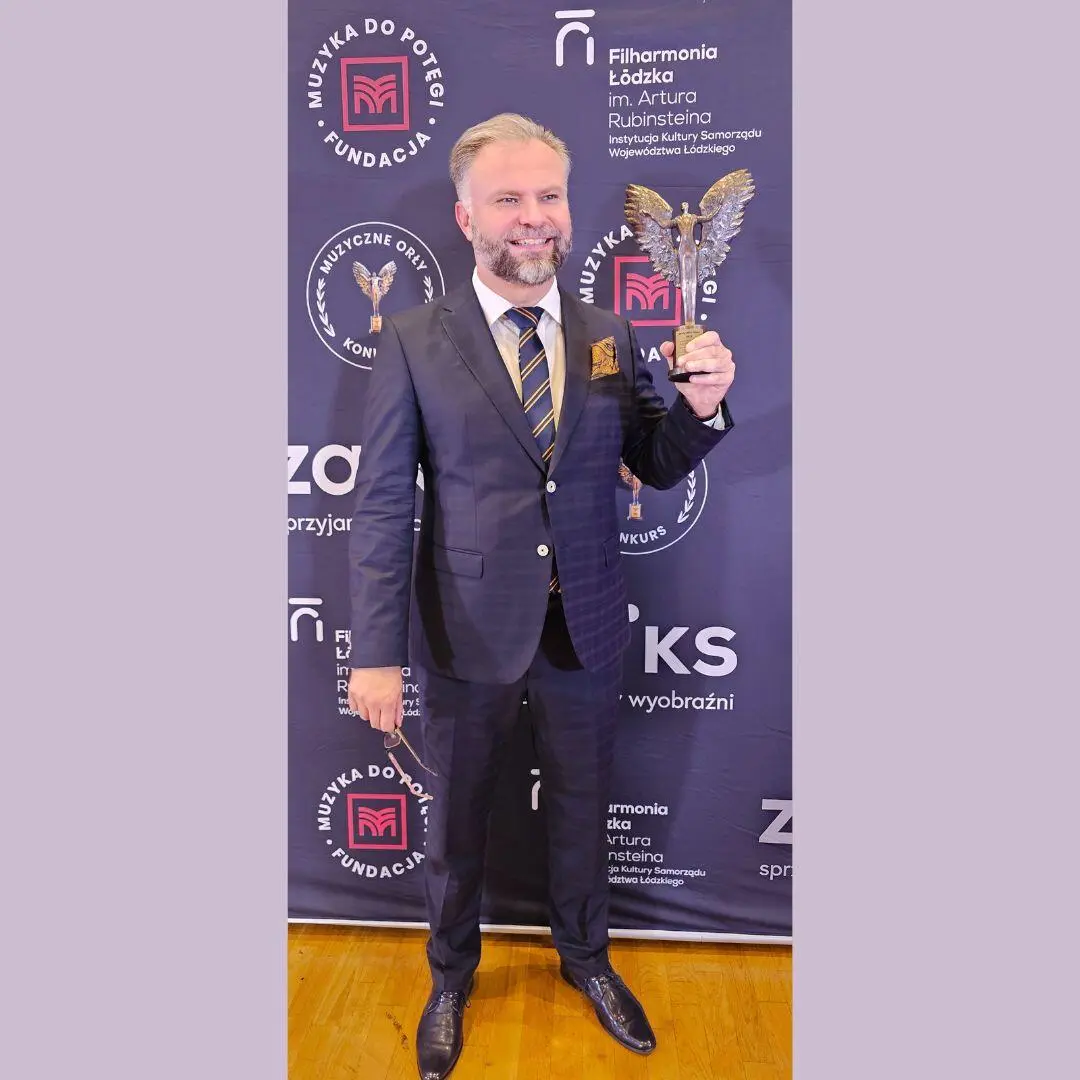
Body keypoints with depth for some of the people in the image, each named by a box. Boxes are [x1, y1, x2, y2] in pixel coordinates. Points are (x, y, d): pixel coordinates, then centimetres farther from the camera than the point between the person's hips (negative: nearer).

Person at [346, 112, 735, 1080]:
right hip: (469, 635, -2)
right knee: (457, 820, 19)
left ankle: (585, 956, 51)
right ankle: (452, 975, 49)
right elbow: (384, 506, -9)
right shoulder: (414, 342, -8)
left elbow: (657, 468, 5)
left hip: (587, 632, 3)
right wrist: (377, 653, -12)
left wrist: (700, 407, -17)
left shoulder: (609, 336, 1)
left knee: (583, 811, 22)